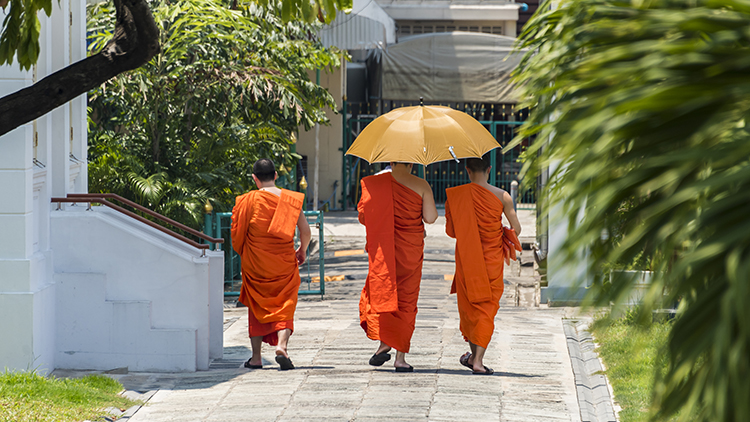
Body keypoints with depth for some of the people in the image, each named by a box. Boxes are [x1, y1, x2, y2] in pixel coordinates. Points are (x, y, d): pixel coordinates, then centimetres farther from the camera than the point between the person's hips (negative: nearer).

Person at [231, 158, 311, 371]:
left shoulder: (248, 200, -7)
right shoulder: (291, 199, -2)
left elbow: (237, 233, -3)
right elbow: (305, 231, -2)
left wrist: (243, 252, 17)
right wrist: (302, 250, 17)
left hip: (255, 263, -1)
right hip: (284, 263, 1)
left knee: (257, 306, 12)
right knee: (284, 305, 6)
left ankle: (256, 357, 13)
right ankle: (281, 345, -19)